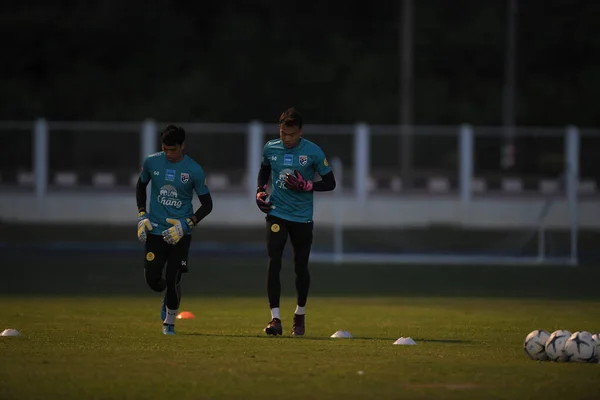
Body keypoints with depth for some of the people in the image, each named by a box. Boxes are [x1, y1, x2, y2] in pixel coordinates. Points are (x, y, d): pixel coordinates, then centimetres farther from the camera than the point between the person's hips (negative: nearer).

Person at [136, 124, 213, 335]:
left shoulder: (194, 170, -9)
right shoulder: (152, 162, -2)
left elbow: (207, 204, -2)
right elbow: (141, 186, 17)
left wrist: (186, 224, -14)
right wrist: (141, 215, 6)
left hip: (180, 234, -2)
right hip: (155, 230, 2)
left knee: (173, 280, -8)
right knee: (152, 279, -3)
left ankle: (170, 321, 15)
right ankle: (167, 299, 34)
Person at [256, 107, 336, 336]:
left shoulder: (313, 152, -9)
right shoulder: (270, 149, 0)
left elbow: (330, 183, -2)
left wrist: (306, 186, -17)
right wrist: (261, 190, 5)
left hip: (302, 218, -1)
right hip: (276, 214, 1)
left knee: (301, 268, 8)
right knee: (273, 264, -13)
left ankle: (300, 314, 30)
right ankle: (275, 319, -12)